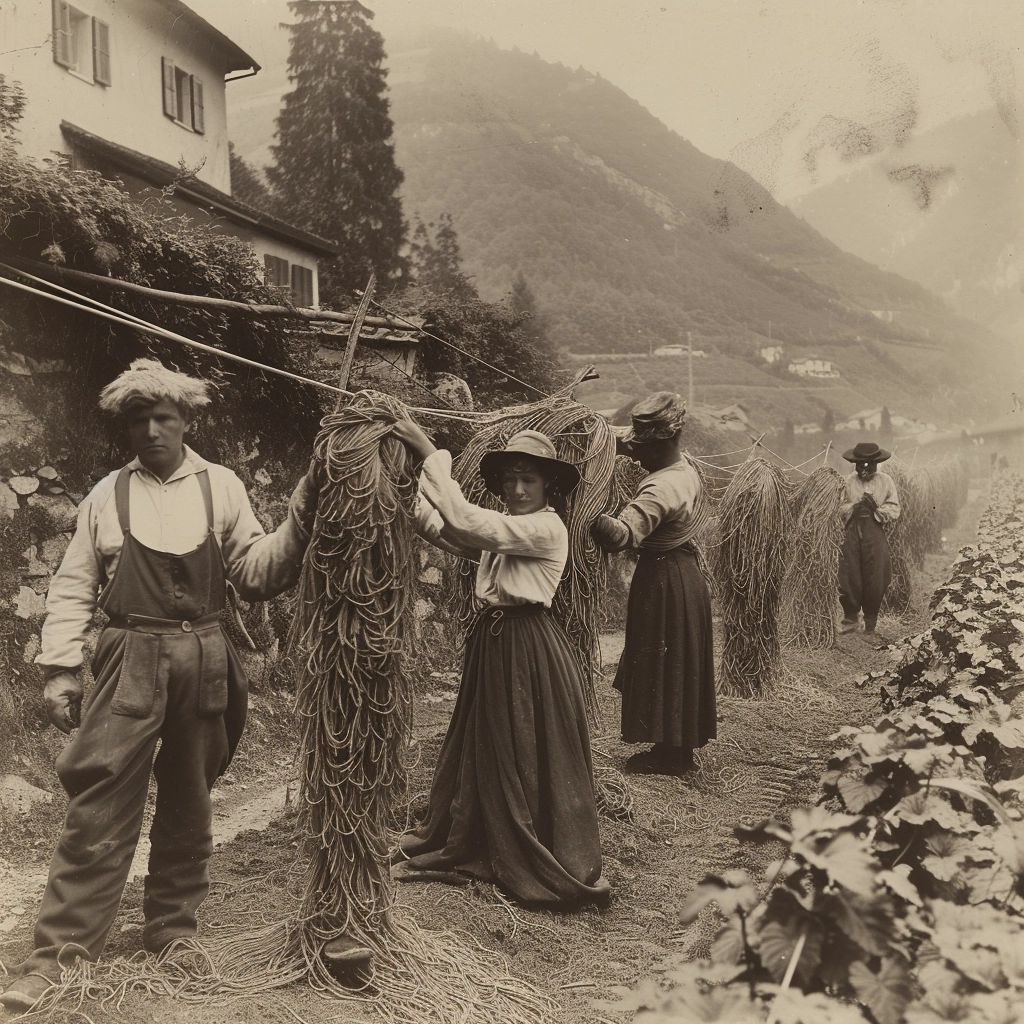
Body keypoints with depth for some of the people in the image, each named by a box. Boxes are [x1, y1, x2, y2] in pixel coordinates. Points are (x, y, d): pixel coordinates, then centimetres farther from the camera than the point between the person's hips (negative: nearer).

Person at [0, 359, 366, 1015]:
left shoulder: (222, 487, 6)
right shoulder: (108, 494, 6)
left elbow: (257, 575, 2)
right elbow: (75, 588, 6)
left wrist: (298, 525, -11)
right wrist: (61, 667, -2)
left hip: (204, 660, 1)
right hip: (131, 660, -1)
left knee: (189, 803, 12)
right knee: (100, 805, -4)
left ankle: (173, 930, 28)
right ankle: (61, 951, 6)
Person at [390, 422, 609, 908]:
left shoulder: (547, 528, -17)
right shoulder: (503, 529, 10)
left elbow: (467, 522, -27)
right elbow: (444, 530, -1)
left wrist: (431, 454, -26)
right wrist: (411, 476, -16)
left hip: (529, 651, -8)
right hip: (491, 644, 8)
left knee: (531, 760, 4)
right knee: (483, 752, 19)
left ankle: (547, 867, 20)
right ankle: (464, 846, 35)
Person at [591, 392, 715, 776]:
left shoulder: (661, 489, -28)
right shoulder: (685, 467, 2)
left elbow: (623, 535, -42)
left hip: (663, 582, -10)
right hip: (684, 573, 10)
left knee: (662, 666, 2)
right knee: (678, 665, 18)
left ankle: (670, 754, 14)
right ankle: (679, 746, 30)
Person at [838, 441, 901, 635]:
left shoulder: (885, 481, 5)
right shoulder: (849, 481, 7)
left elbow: (894, 511, 2)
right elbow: (839, 508, 4)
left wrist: (876, 508, -12)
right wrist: (855, 506, -13)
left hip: (875, 533, -1)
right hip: (852, 531, 1)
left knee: (876, 578, 0)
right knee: (848, 577, -2)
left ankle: (871, 619, 17)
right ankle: (850, 617, 11)